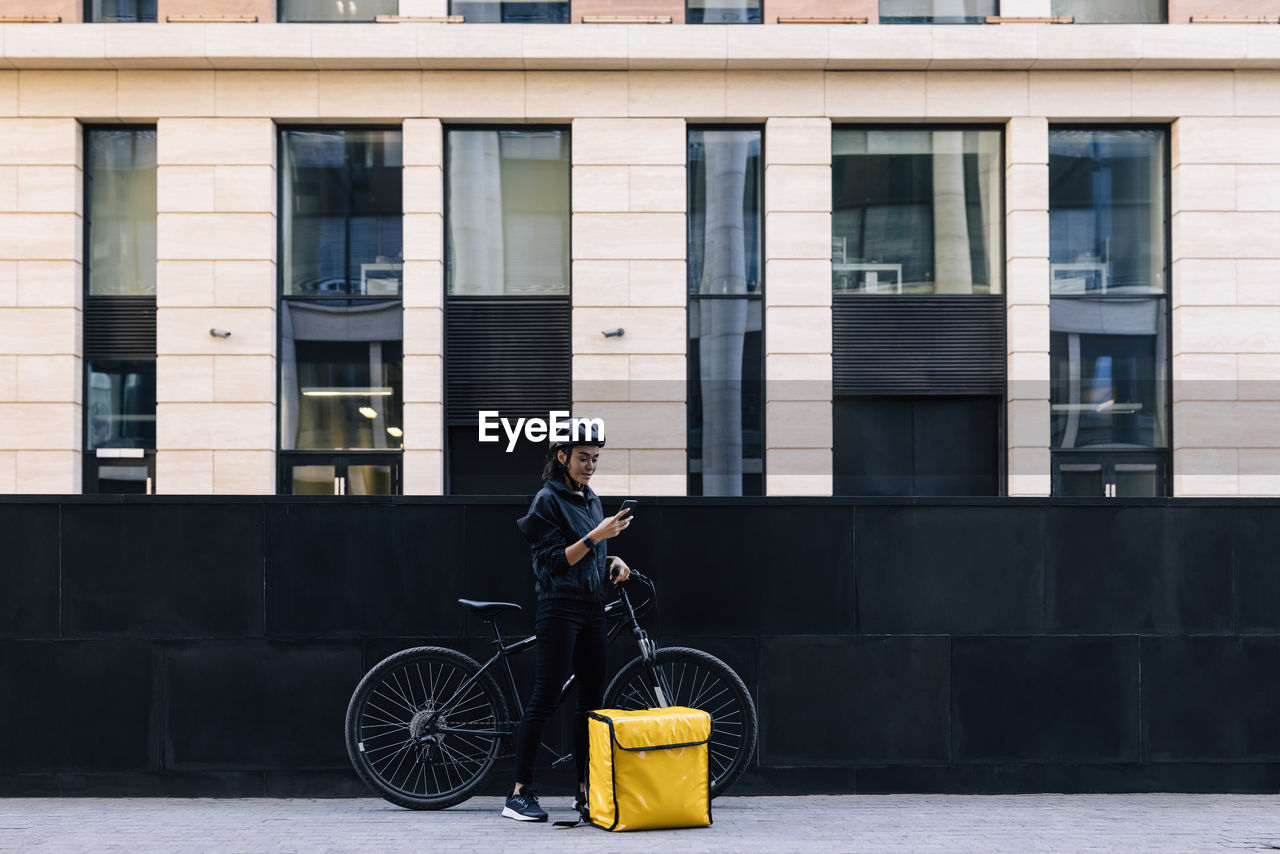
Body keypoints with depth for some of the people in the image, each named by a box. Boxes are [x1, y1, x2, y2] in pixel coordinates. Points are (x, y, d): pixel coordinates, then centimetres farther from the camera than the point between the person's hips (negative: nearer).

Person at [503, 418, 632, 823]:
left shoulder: (591, 500, 16)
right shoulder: (548, 500, -8)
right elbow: (555, 561, -15)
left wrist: (613, 561, 5)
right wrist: (595, 536, -24)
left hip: (592, 610, 8)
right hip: (559, 610, -8)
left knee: (592, 701, 7)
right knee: (544, 699, -8)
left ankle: (586, 790, 14)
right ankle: (519, 793, -4)